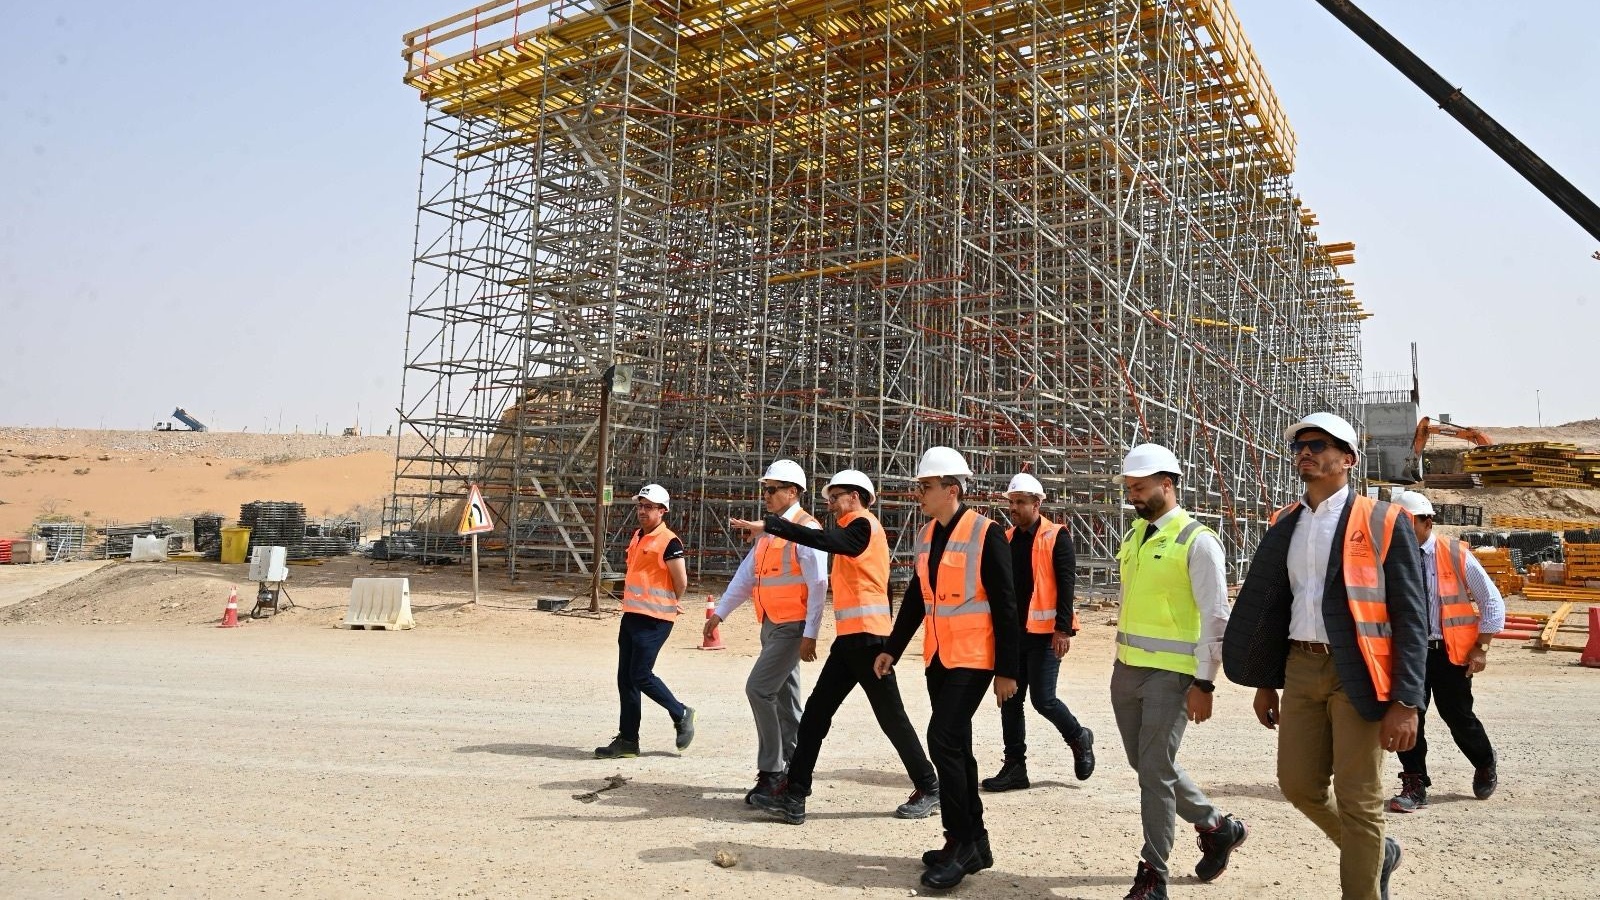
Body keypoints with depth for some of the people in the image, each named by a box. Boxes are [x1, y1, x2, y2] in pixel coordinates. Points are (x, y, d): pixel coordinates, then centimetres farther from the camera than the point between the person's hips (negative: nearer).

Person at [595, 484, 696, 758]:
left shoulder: (669, 542, -14)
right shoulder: (637, 536, 13)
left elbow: (681, 582, -11)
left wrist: (667, 604, 4)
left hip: (654, 619, -9)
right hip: (631, 615, 9)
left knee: (641, 676, -8)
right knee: (625, 678, 8)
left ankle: (681, 715, 14)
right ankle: (627, 740, 16)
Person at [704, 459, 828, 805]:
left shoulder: (806, 529, -12)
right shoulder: (768, 531, 15)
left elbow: (818, 585, -16)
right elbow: (746, 576, 18)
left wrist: (810, 634, -18)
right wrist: (719, 613, 15)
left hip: (792, 627, -9)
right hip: (772, 625, 9)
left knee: (759, 688, -14)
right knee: (784, 698, 12)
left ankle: (771, 772, -5)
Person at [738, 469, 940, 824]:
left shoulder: (863, 525, -9)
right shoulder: (858, 529, 20)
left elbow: (822, 539, -27)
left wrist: (768, 525, -30)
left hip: (867, 636, -10)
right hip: (850, 637, 10)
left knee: (891, 716, 1)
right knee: (816, 711, 3)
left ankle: (928, 789, 16)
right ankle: (794, 796, 3)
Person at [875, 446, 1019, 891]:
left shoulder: (986, 534, -13)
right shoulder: (926, 535, 9)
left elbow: (1005, 606, -12)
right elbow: (915, 597, 17)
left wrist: (1007, 670, -13)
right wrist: (892, 649, 17)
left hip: (973, 657, -8)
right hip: (937, 656, 8)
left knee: (944, 741, -13)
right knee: (955, 745, 12)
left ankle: (960, 842, 0)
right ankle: (974, 842, 24)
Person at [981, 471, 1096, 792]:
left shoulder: (1056, 537, -6)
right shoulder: (1007, 538, 11)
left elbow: (1066, 584, -11)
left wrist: (1063, 628, -17)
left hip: (1044, 632, -6)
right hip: (1012, 631, 6)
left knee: (1043, 699, -5)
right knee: (1011, 700, 6)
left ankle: (1079, 739, 24)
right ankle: (1014, 767, 15)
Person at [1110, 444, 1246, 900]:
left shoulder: (1197, 540, -10)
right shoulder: (1133, 536, 11)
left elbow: (1216, 618, -12)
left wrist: (1204, 683, -14)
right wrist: (1122, 661, 17)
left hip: (1170, 674, -8)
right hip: (1126, 670, 8)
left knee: (1155, 769, -5)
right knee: (1147, 763, 16)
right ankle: (1217, 826, 37)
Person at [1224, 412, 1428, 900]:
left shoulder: (1383, 522, -6)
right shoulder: (1285, 524, 11)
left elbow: (1411, 616, -9)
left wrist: (1406, 701, -15)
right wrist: (1265, 682, 15)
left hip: (1356, 673, -6)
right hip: (1301, 668, 6)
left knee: (1356, 800, 1)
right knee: (1298, 783, 12)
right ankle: (1374, 852, 38)